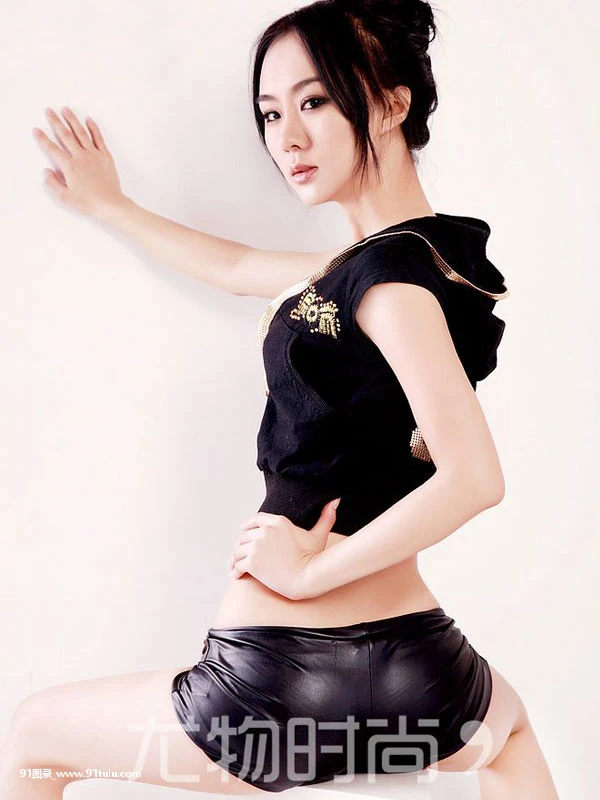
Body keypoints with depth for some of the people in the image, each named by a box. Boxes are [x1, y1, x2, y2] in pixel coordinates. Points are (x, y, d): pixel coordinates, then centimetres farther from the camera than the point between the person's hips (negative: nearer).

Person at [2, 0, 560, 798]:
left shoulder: (389, 269, -16)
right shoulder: (423, 254, 9)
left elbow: (474, 477, -26)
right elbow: (238, 267, 22)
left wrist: (312, 570, -17)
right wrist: (111, 205, 32)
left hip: (281, 684, -7)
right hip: (415, 672, 8)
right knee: (506, 718, 44)